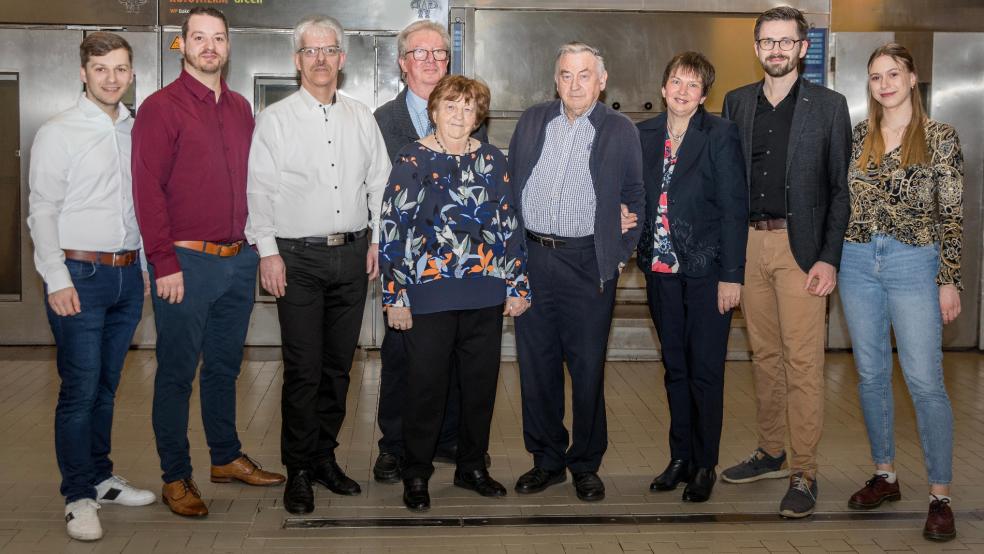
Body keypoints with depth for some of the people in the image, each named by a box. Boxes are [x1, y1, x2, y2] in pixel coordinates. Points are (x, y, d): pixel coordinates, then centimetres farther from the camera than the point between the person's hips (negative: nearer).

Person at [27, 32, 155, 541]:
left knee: (107, 385, 14)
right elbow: (42, 212, -6)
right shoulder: (58, 134, -4)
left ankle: (100, 478, 26)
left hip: (127, 274, 5)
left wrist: (147, 267, 12)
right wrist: (58, 281, -12)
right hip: (79, 274, -5)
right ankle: (78, 496, 6)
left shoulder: (136, 132, 10)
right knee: (80, 390, -3)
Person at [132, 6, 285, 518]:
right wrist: (165, 263, -15)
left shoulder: (240, 108, 13)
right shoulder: (161, 108, -7)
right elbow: (147, 189, -11)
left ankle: (226, 457, 30)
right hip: (187, 263, -6)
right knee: (177, 371, 3)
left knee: (225, 365, 16)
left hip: (239, 259, 6)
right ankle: (175, 477, 12)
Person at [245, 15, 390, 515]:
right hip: (298, 256, -3)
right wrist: (267, 251, -8)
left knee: (339, 364, 9)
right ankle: (298, 470, 9)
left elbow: (379, 183, 13)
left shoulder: (362, 118, 10)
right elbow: (259, 188, -2)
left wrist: (377, 239, 6)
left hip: (352, 253, 4)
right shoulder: (275, 119, 0)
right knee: (303, 369, -3)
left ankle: (324, 456, 22)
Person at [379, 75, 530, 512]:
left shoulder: (492, 160, 8)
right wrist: (395, 296, -7)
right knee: (426, 385, 3)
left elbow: (510, 223, 11)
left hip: (485, 294, 4)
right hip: (429, 295, -3)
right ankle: (416, 475, 18)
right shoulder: (412, 160, -2)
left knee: (482, 381, 10)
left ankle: (472, 467, 27)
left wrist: (517, 284, 8)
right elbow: (392, 228, -4)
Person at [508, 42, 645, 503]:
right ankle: (547, 460, 22)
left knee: (587, 368, 3)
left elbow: (634, 199, 6)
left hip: (588, 264, -3)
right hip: (530, 259, 3)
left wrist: (621, 255, -1)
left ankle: (586, 465, 17)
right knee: (536, 365, 8)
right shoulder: (532, 121, 10)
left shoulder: (621, 131, 2)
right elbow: (509, 183, 13)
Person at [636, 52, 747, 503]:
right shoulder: (643, 135, 7)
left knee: (706, 372, 2)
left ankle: (705, 465, 14)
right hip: (661, 267, 4)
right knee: (675, 368, 13)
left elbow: (734, 206, -9)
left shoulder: (721, 134, -6)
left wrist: (731, 275, -12)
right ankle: (680, 457, 25)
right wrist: (638, 252, -4)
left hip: (706, 269, -4)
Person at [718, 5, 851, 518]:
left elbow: (840, 188, -2)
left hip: (801, 247, -4)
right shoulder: (737, 102, 11)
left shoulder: (828, 106, 0)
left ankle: (804, 473, 2)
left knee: (803, 362, -5)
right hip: (749, 243, 4)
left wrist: (829, 259, -10)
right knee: (764, 355, 13)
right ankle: (771, 452, 25)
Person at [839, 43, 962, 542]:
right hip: (858, 263, 4)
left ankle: (940, 496, 3)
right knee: (871, 374, 10)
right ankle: (884, 474, 24)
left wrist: (950, 280, -7)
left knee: (925, 380, -5)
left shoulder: (940, 139, -3)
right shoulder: (856, 137, 7)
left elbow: (951, 214, -4)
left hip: (913, 264, -4)